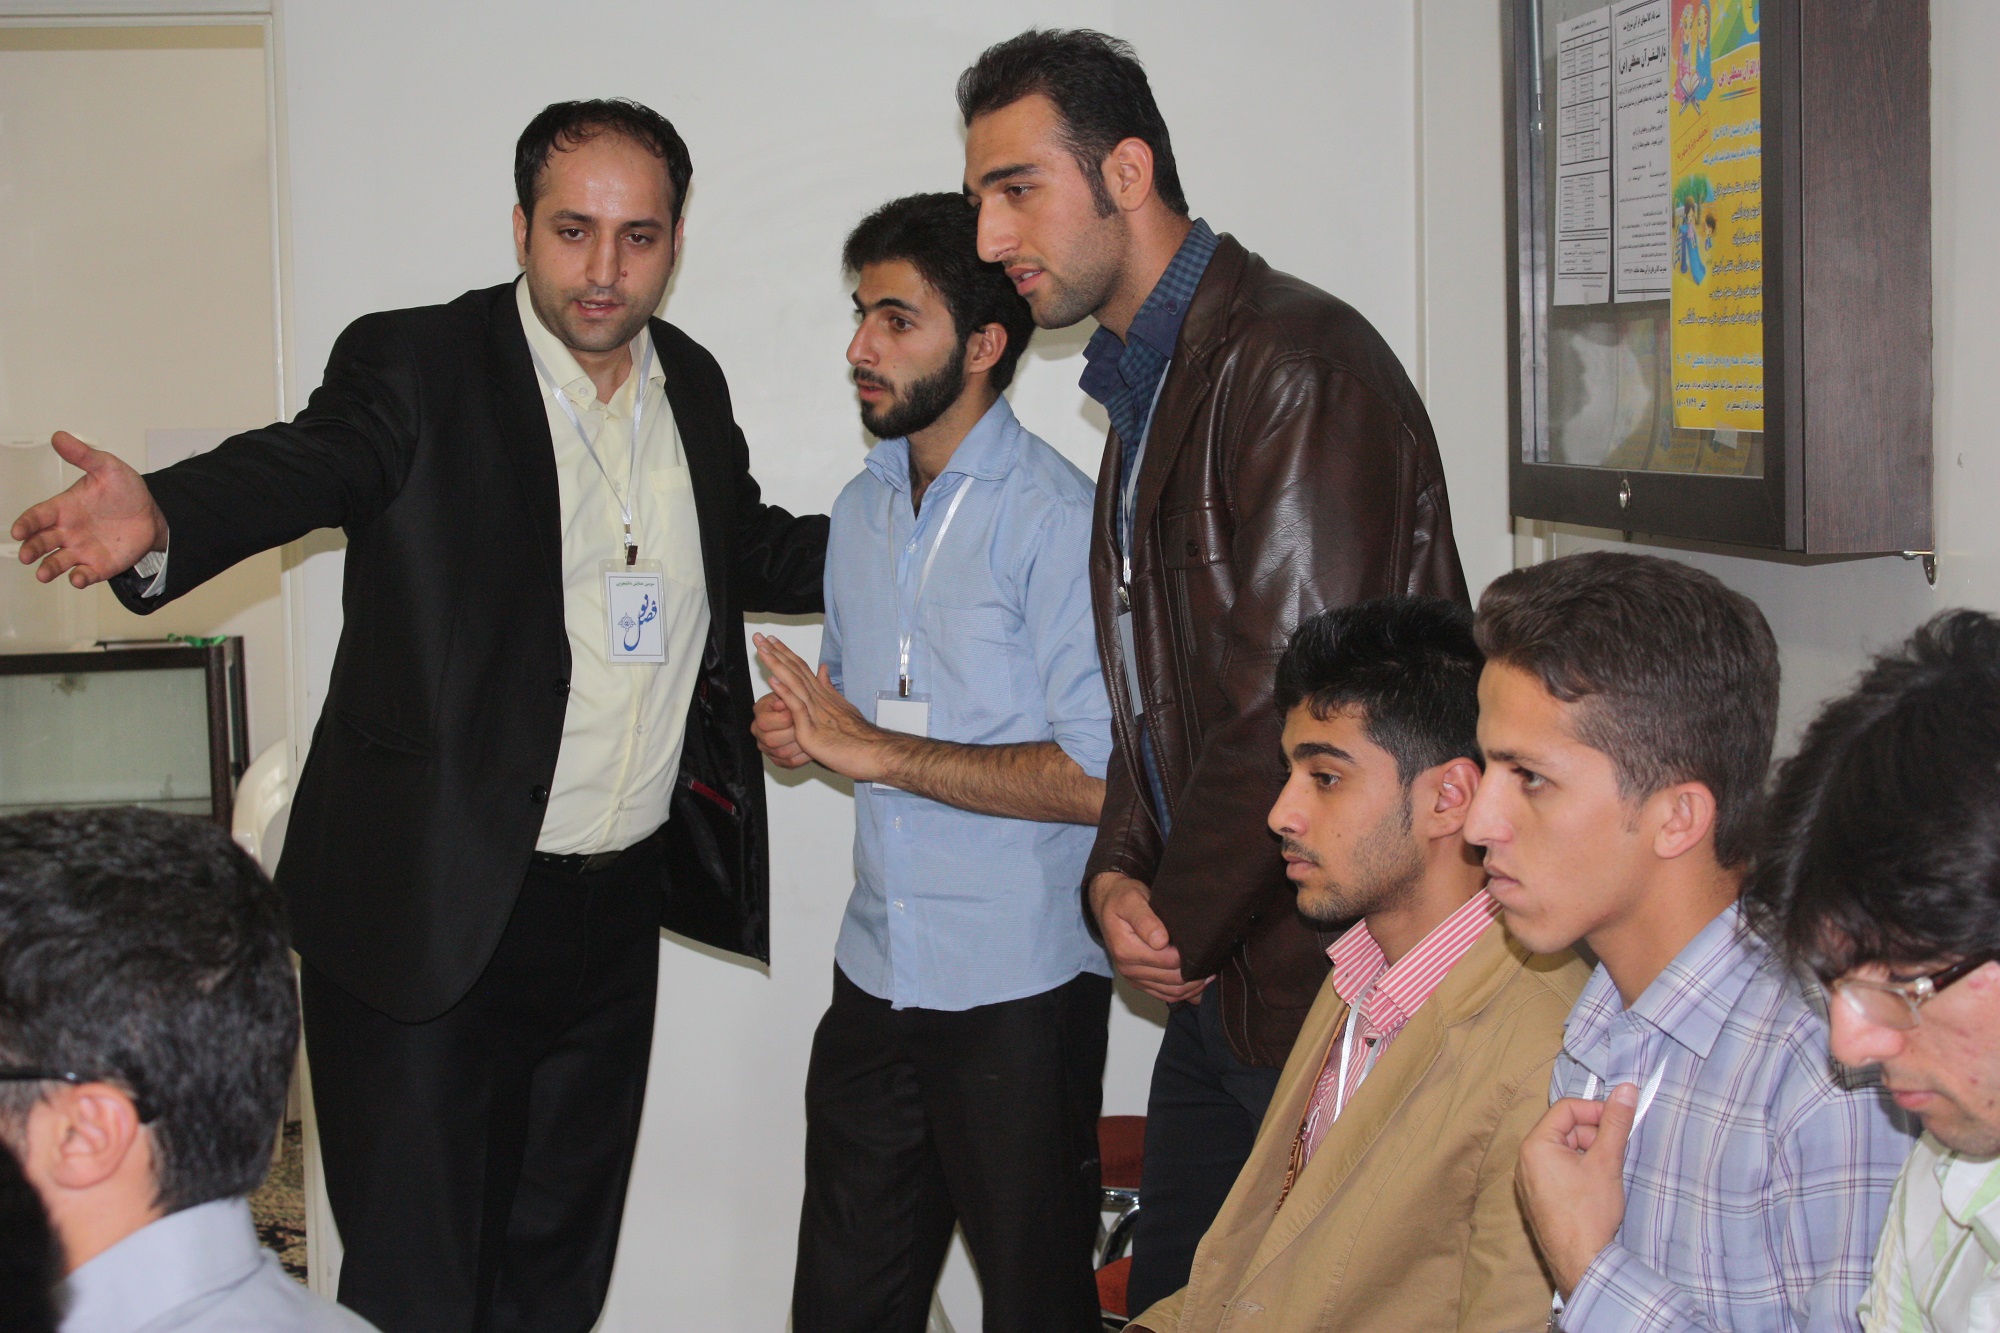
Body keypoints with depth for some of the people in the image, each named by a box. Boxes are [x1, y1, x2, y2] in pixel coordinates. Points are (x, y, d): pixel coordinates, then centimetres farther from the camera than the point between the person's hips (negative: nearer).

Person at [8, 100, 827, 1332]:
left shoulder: (693, 385, 7)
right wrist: (161, 518, -52)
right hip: (432, 911, -6)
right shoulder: (415, 367, -11)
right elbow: (304, 464, -30)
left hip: (615, 910, 6)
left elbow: (752, 550, 22)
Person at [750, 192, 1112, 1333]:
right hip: (878, 977, 7)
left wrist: (872, 750, -19)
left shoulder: (1060, 519, -13)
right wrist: (802, 726, 1)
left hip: (1020, 991, -7)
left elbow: (1095, 777, -20)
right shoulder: (864, 508, 12)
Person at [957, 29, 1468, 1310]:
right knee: (1172, 1297, 16)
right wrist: (1118, 872, 3)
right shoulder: (1145, 386, 15)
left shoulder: (1296, 364, -17)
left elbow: (1293, 704, -22)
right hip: (1214, 969, 10)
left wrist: (1177, 923, -11)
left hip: (1327, 971, -9)